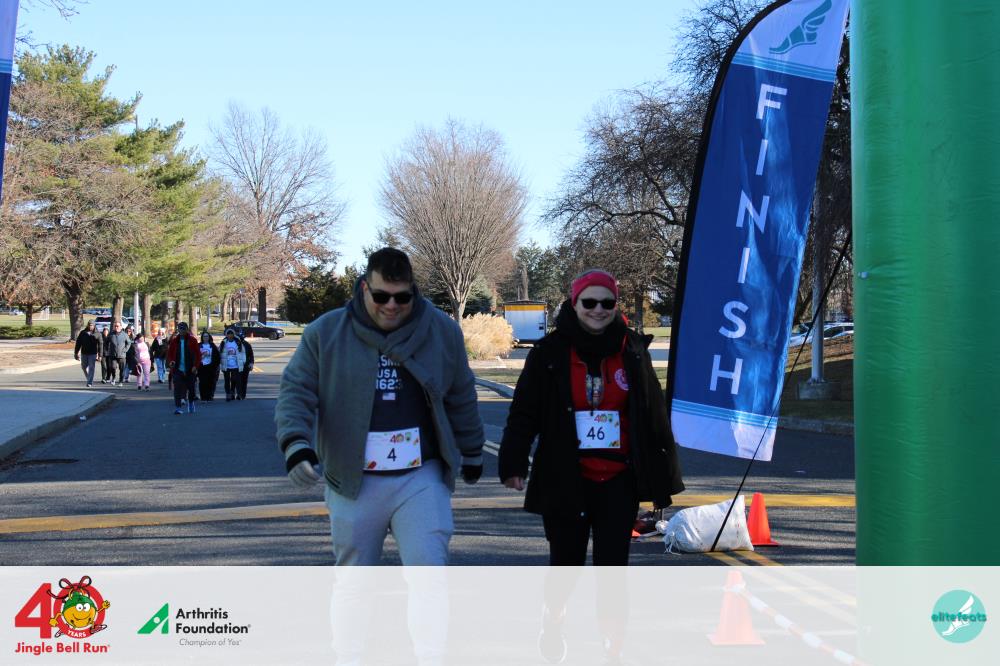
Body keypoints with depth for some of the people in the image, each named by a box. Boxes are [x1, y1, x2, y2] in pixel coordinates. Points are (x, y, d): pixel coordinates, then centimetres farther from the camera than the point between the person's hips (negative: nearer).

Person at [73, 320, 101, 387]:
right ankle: (89, 379, 30)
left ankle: (90, 382, -4)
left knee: (91, 368, -6)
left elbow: (100, 345, -1)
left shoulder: (97, 334, 0)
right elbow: (78, 343, 8)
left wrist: (100, 355, -7)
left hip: (92, 354, -3)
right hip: (84, 353, 3)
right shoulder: (83, 333, 6)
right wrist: (76, 353, 4)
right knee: (84, 367, 11)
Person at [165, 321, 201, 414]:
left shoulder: (192, 340, -3)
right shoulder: (174, 340, 3)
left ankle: (191, 403, 36)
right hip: (177, 369, 1)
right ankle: (177, 407, -7)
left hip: (190, 370, -1)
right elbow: (169, 353, 10)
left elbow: (198, 354, -2)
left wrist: (196, 366, -12)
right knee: (177, 388, -9)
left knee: (191, 388, 11)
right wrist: (170, 361, -10)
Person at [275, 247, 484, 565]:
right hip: (353, 484, 1)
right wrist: (295, 443, -18)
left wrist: (471, 452, 21)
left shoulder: (443, 330, 1)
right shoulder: (325, 333, -3)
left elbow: (461, 398, 12)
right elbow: (295, 392, 0)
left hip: (422, 479, 0)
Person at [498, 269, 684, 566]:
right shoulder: (550, 352, -2)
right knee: (566, 563, 11)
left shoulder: (632, 350, 4)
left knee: (613, 565, 2)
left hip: (618, 481, 1)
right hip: (565, 482, -1)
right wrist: (513, 464, -12)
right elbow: (523, 413, -2)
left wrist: (663, 473, 11)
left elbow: (654, 413, 10)